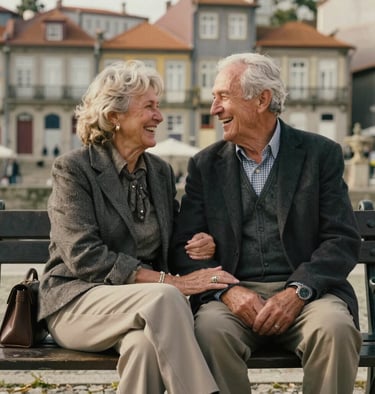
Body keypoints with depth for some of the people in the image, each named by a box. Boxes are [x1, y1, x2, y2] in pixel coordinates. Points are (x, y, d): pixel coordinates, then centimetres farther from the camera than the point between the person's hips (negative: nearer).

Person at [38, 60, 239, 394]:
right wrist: (169, 282, -21)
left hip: (145, 302, 4)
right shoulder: (72, 169, -4)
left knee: (145, 344, -34)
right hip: (77, 301, -4)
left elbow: (169, 243, 23)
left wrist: (201, 246, -3)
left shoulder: (161, 171, 13)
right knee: (164, 298, -34)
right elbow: (84, 257, -15)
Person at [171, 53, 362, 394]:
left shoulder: (320, 154, 6)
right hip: (233, 294, 1)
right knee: (211, 330, -31)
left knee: (335, 328, -32)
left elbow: (343, 240, 0)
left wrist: (298, 291, -16)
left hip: (305, 292, -1)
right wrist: (226, 290, -14)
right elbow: (186, 246, 5)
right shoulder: (205, 165, 12)